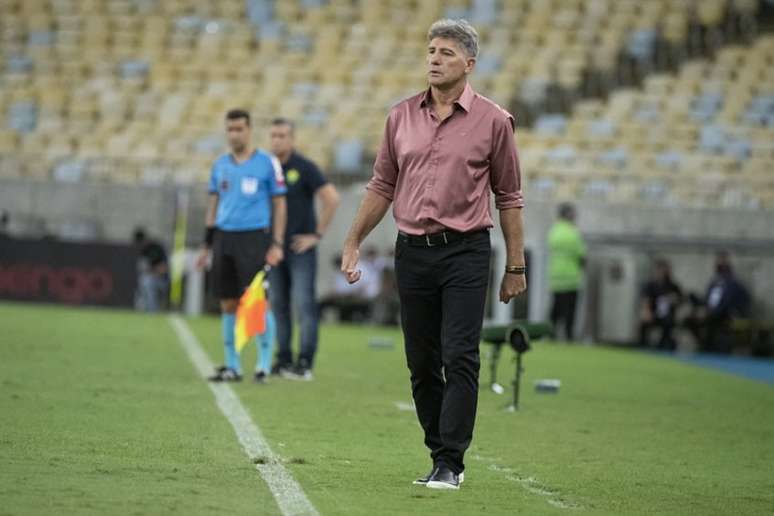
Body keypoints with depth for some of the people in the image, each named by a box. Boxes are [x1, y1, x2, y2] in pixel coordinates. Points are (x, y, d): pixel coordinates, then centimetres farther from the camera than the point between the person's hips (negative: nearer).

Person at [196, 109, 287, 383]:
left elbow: (279, 204, 1)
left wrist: (277, 244, -6)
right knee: (228, 304, 6)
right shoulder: (220, 165, 13)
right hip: (224, 238, 5)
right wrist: (206, 245, 14)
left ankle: (264, 364, -4)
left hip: (254, 237, -5)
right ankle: (232, 365, 13)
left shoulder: (267, 163, 0)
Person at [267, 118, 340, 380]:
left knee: (304, 304, -9)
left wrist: (317, 235, -12)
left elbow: (332, 198, -13)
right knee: (278, 305, 5)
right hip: (276, 247, 6)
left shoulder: (305, 167, -8)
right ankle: (284, 361, 10)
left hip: (301, 248, -6)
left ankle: (305, 364, -10)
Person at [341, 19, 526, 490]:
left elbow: (509, 197, 3)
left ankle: (450, 464, -10)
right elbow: (382, 186, 15)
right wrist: (353, 244, 11)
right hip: (412, 252, 4)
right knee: (422, 363, 7)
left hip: (466, 252, -4)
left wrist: (516, 266, 1)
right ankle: (441, 456, 18)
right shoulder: (401, 117, 8)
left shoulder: (493, 120, -1)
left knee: (460, 358, -11)